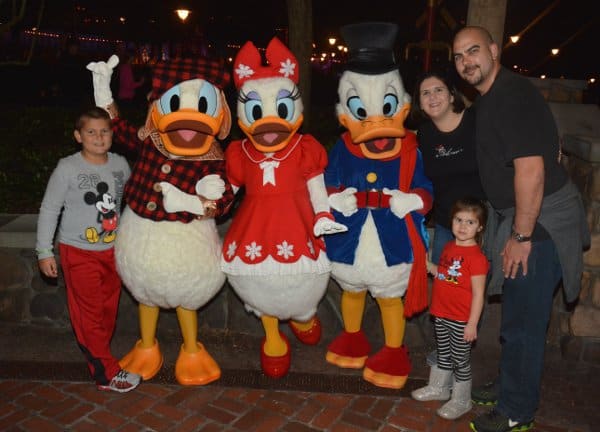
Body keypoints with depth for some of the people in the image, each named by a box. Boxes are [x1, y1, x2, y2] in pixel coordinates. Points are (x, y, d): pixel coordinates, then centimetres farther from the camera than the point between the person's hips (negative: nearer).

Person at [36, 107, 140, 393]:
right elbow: (49, 211, -7)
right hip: (79, 253, -4)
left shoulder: (120, 164, -1)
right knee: (89, 314, 3)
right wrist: (44, 252, -7)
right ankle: (107, 373, 13)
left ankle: (98, 356, 34)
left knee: (109, 310, 15)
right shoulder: (67, 169, -13)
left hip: (113, 250, 5)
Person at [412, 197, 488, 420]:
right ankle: (438, 388, 42)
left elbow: (478, 294, -18)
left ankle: (461, 401, 27)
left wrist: (472, 324, -18)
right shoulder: (448, 247, 4)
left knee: (461, 360, 9)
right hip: (441, 314, 7)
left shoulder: (476, 257, -20)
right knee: (443, 354, 24)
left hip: (461, 320, -7)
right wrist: (428, 266, 4)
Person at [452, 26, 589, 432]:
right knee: (517, 316, 20)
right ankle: (510, 390, 38)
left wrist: (522, 235, -22)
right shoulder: (488, 98, 13)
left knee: (524, 321, 2)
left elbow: (531, 169, -25)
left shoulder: (513, 95, -19)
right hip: (521, 217, 10)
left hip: (541, 222, -10)